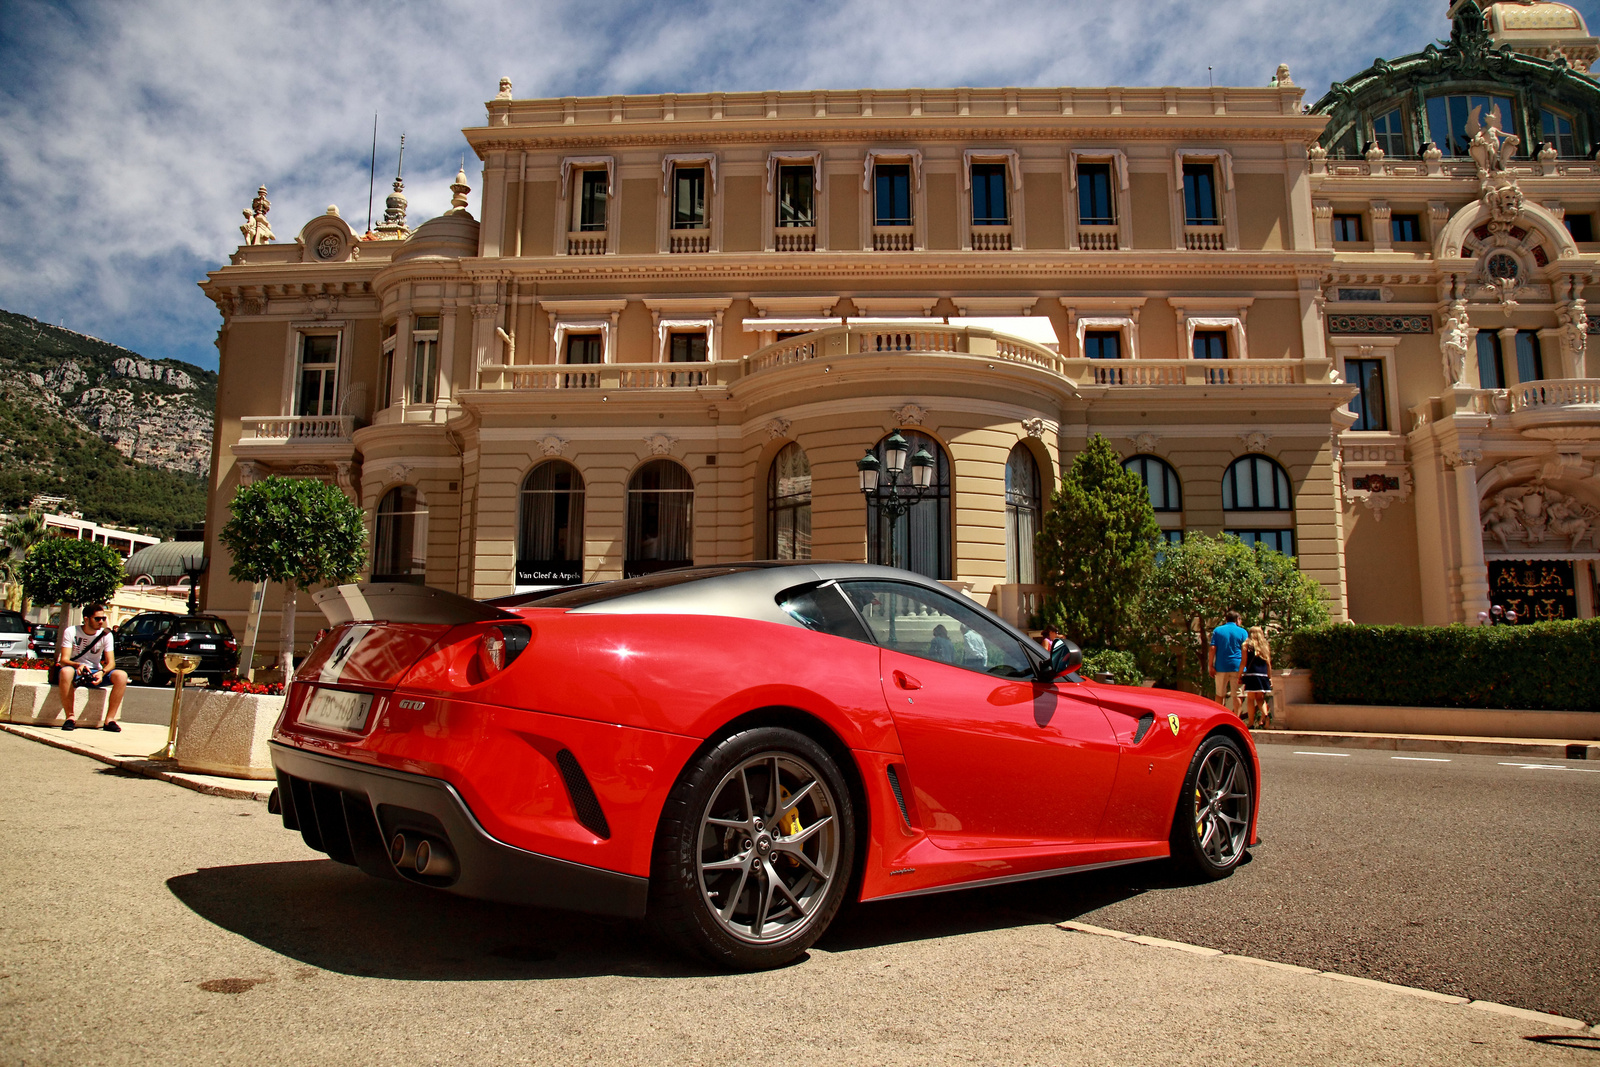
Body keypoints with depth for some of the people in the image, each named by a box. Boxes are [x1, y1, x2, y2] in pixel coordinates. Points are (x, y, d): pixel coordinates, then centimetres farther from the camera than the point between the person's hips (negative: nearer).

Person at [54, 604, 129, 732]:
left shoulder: (106, 635, -1)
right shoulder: (71, 632, -7)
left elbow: (111, 662, -6)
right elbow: (63, 659, -16)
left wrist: (102, 672, -30)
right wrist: (78, 665, -39)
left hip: (95, 673, 3)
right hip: (74, 670, -3)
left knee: (122, 675, -26)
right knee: (66, 671, -40)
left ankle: (110, 719, -24)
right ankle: (71, 717, -29)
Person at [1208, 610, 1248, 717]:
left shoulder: (1217, 631, 6)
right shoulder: (1242, 632, 3)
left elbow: (1212, 649, -3)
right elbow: (1245, 651, -1)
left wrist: (1210, 666, -2)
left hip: (1221, 667, 1)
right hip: (1237, 667, -1)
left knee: (1220, 695, 9)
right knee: (1236, 695, 3)